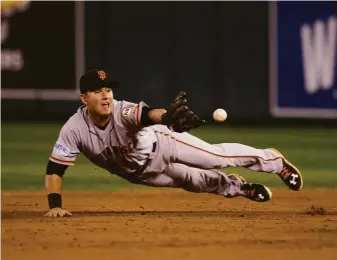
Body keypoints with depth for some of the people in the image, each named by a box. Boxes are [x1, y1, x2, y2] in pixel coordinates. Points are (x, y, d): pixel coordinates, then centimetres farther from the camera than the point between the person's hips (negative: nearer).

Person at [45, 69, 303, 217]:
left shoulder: (123, 112, -38)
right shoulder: (74, 130, -32)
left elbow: (150, 114, -58)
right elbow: (54, 169, -29)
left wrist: (167, 117, -81)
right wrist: (55, 205, -42)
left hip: (161, 144, -3)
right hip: (141, 173, 3)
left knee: (217, 156, 0)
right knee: (197, 181, 17)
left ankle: (272, 159, 26)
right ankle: (239, 187, 46)